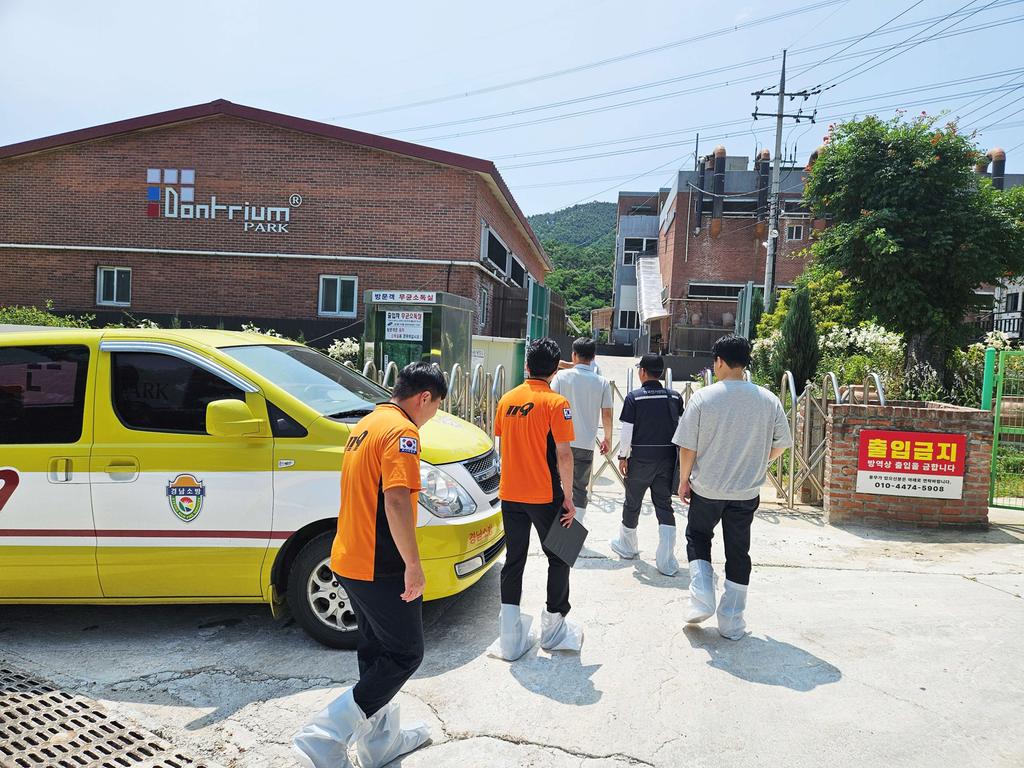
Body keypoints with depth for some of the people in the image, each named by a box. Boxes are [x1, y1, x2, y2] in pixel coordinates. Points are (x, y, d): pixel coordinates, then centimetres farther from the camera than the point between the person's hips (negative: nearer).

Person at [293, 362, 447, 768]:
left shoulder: (365, 425, 13)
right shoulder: (401, 431, -17)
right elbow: (396, 499, -28)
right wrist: (413, 564, -23)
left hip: (350, 560, 10)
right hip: (380, 568, -10)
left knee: (376, 651, 20)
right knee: (405, 654, 4)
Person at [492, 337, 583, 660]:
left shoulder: (507, 399, 5)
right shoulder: (556, 403, -12)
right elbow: (563, 455, -15)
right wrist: (568, 497, -7)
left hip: (510, 495, 5)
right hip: (545, 497, -5)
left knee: (514, 560, 11)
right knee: (558, 559, 14)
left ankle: (510, 639, 14)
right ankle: (554, 630, 25)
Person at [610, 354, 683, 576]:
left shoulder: (634, 397, -9)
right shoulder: (675, 397, 1)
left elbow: (627, 431, -10)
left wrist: (623, 456, -1)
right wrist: (680, 456, 12)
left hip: (641, 458, -3)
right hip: (668, 457, 3)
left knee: (632, 503, 16)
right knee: (664, 505, 8)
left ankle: (627, 546, 35)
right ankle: (666, 561, 2)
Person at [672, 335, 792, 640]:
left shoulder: (704, 397, -13)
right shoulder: (768, 400, -5)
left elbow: (688, 447, -10)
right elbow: (781, 444, 3)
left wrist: (684, 480, 4)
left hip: (706, 488, -2)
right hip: (747, 491, 2)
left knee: (698, 537, 22)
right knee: (738, 552, 13)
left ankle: (702, 598, 9)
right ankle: (731, 621, 19)